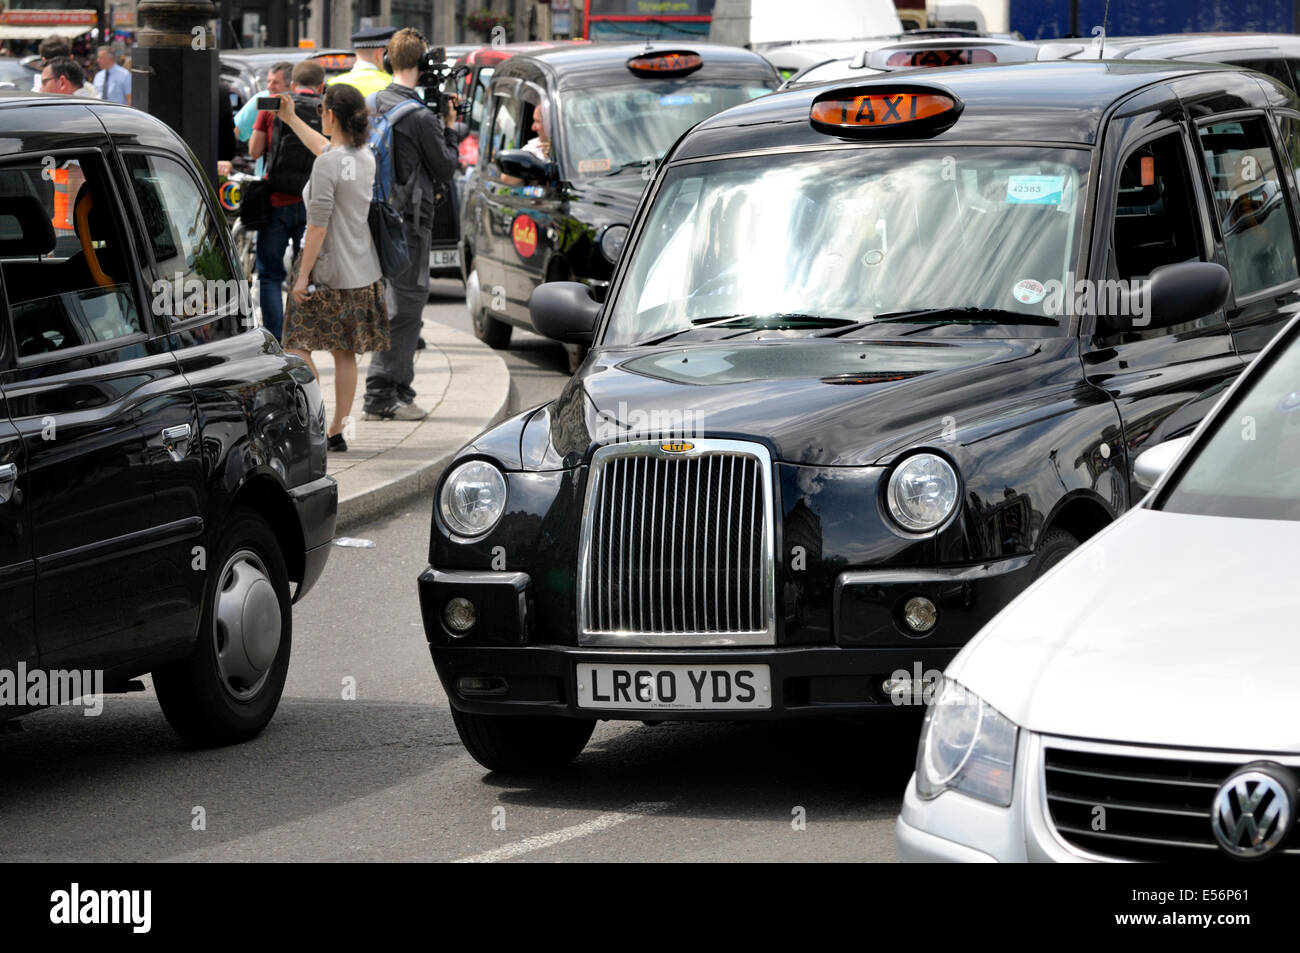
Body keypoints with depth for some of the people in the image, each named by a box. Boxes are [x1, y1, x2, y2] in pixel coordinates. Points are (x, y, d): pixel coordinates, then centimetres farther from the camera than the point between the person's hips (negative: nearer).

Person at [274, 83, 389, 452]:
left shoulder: (327, 164, -19)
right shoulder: (365, 157, 6)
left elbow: (318, 228, -20)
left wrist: (303, 276, -16)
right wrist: (291, 120, 38)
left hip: (327, 272, -8)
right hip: (362, 272, 8)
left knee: (298, 346, -1)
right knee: (345, 353, 11)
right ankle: (337, 431, 15)